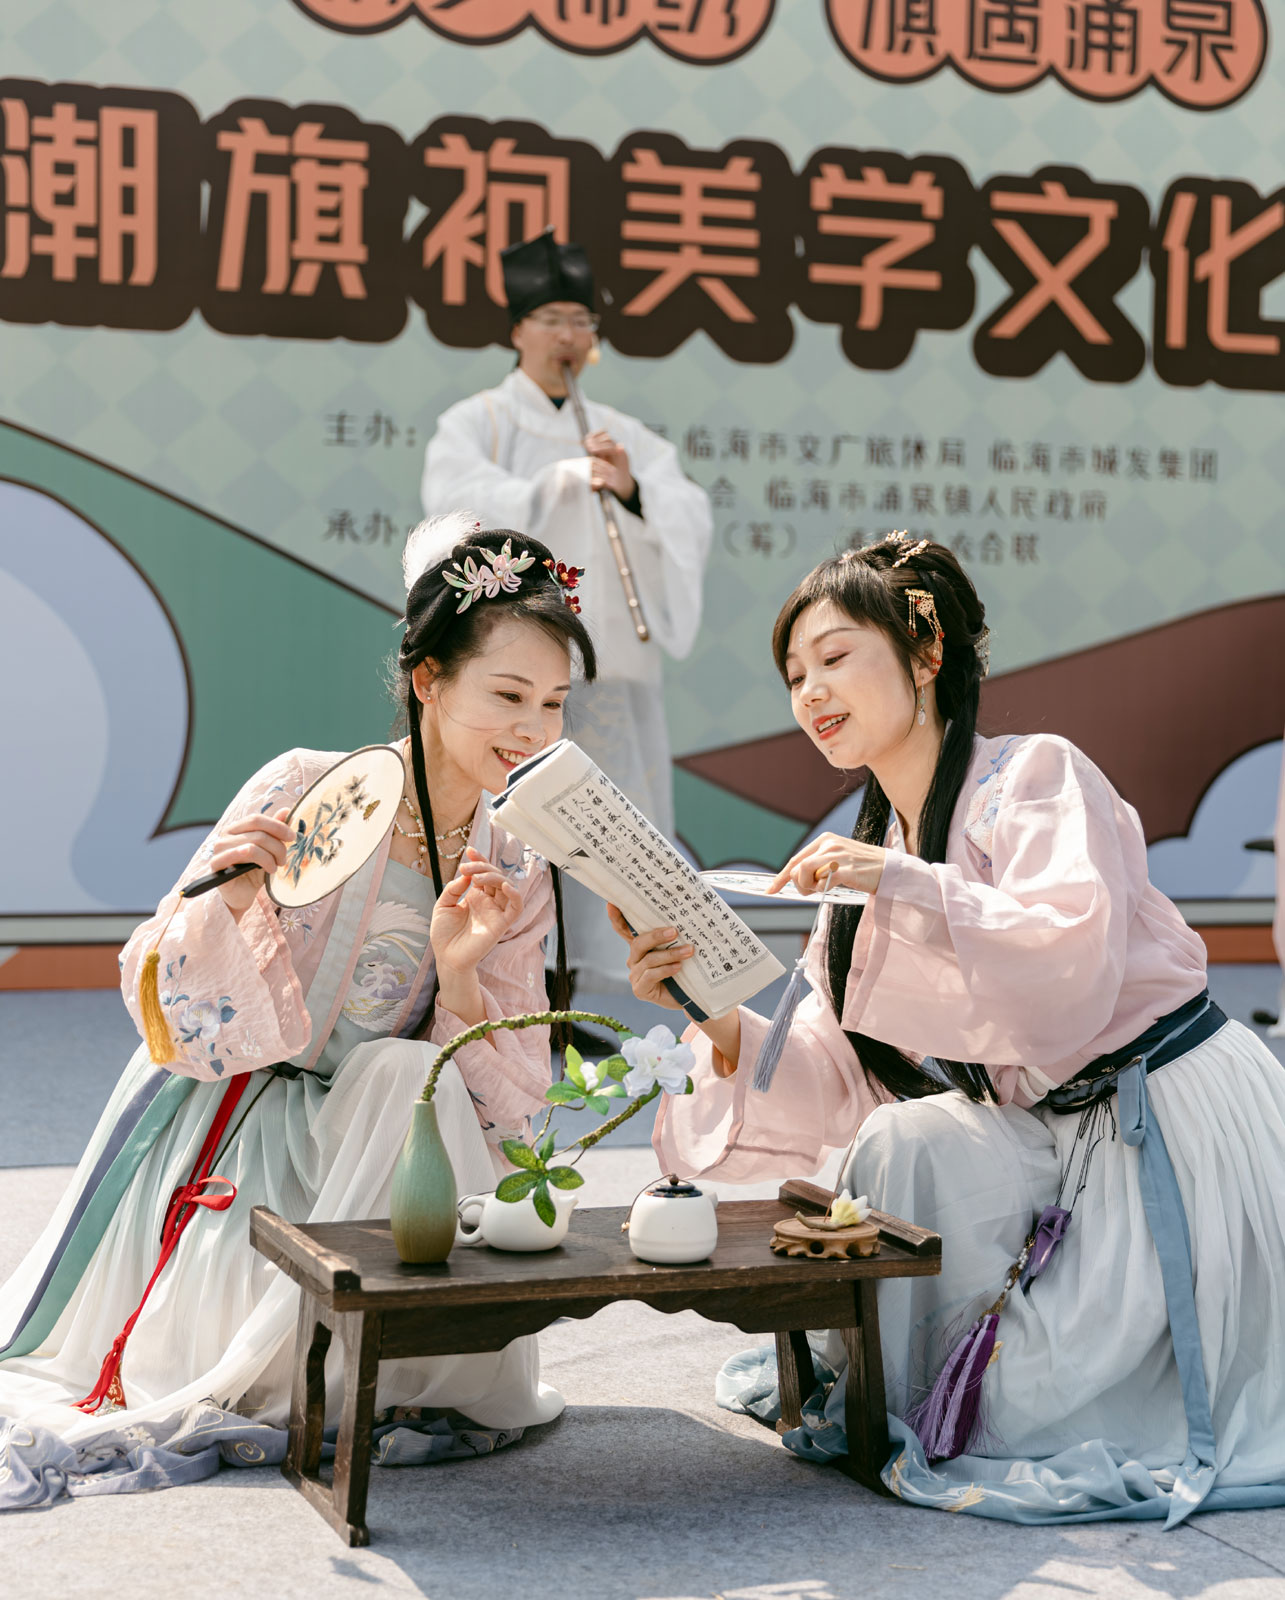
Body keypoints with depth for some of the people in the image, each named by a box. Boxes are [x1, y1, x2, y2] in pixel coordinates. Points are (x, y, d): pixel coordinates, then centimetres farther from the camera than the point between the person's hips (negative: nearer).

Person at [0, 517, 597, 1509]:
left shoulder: (516, 877, -1)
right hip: (218, 1120, -3)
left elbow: (506, 1106, -4)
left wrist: (460, 975, -21)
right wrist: (226, 902, -31)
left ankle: (205, 1405, -18)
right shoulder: (305, 793, -14)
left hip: (356, 1139, 3)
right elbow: (168, 1010, -11)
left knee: (411, 1077, -26)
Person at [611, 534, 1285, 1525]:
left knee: (1016, 1408, -15)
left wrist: (905, 885, -35)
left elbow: (1073, 969, -28)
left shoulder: (1036, 775, -12)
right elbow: (837, 1089, 1)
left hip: (1180, 1134, -7)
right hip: (1062, 1142, 7)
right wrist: (718, 1023, -16)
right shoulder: (871, 859, 9)